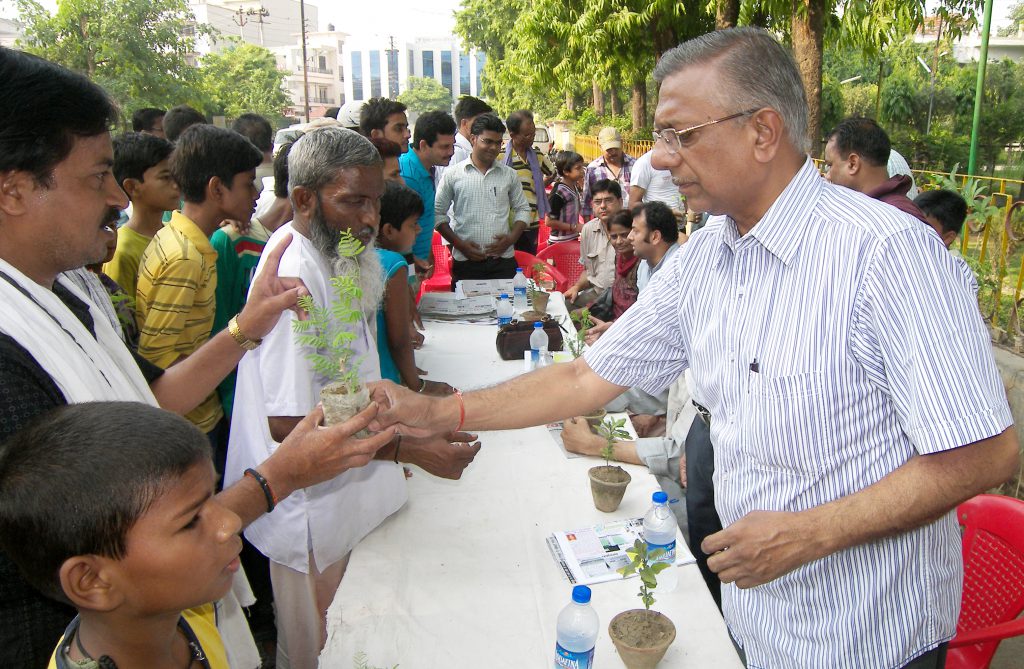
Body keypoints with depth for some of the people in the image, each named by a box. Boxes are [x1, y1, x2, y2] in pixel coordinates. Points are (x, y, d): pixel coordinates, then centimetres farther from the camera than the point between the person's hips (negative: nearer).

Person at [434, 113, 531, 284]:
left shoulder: (509, 175, 10)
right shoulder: (453, 174, 3)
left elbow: (522, 209, 16)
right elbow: (438, 213, 4)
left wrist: (511, 238, -2)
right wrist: (459, 244, -7)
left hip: (503, 260, 2)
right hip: (465, 262, -1)